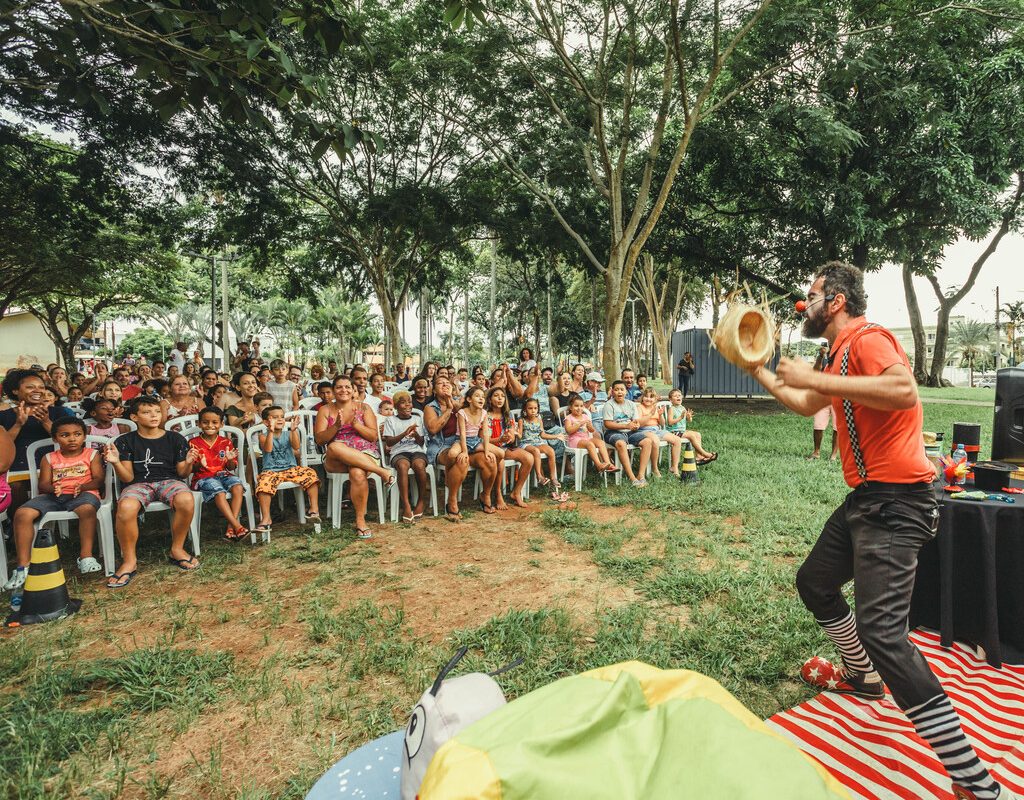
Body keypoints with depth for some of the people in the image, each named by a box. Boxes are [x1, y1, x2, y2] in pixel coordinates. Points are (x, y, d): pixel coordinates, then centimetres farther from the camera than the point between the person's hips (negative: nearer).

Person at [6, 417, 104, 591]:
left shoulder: (91, 455, 11)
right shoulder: (49, 458, 18)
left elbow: (98, 479, 2)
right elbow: (43, 484, 10)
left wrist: (82, 486, -19)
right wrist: (53, 488, -14)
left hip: (83, 493, -3)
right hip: (53, 496, 4)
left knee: (87, 508, -39)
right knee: (22, 514, -23)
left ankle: (86, 556, -30)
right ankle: (23, 565, -17)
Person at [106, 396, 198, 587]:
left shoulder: (175, 439, 7)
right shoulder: (125, 441, 6)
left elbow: (182, 474, 7)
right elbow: (128, 478, 3)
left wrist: (188, 463, -15)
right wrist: (116, 463, -16)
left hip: (169, 480, 0)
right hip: (138, 483, 0)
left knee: (186, 500, -36)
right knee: (125, 508, -36)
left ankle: (177, 550, -10)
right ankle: (129, 561, -13)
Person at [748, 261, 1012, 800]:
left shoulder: (867, 338, -13)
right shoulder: (842, 354, 16)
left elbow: (904, 390, -33)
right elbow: (806, 405, 31)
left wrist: (814, 376, -28)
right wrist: (756, 369, 30)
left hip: (896, 499, -10)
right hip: (865, 497, 10)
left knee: (881, 630, -18)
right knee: (814, 583, 22)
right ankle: (862, 676, 43)